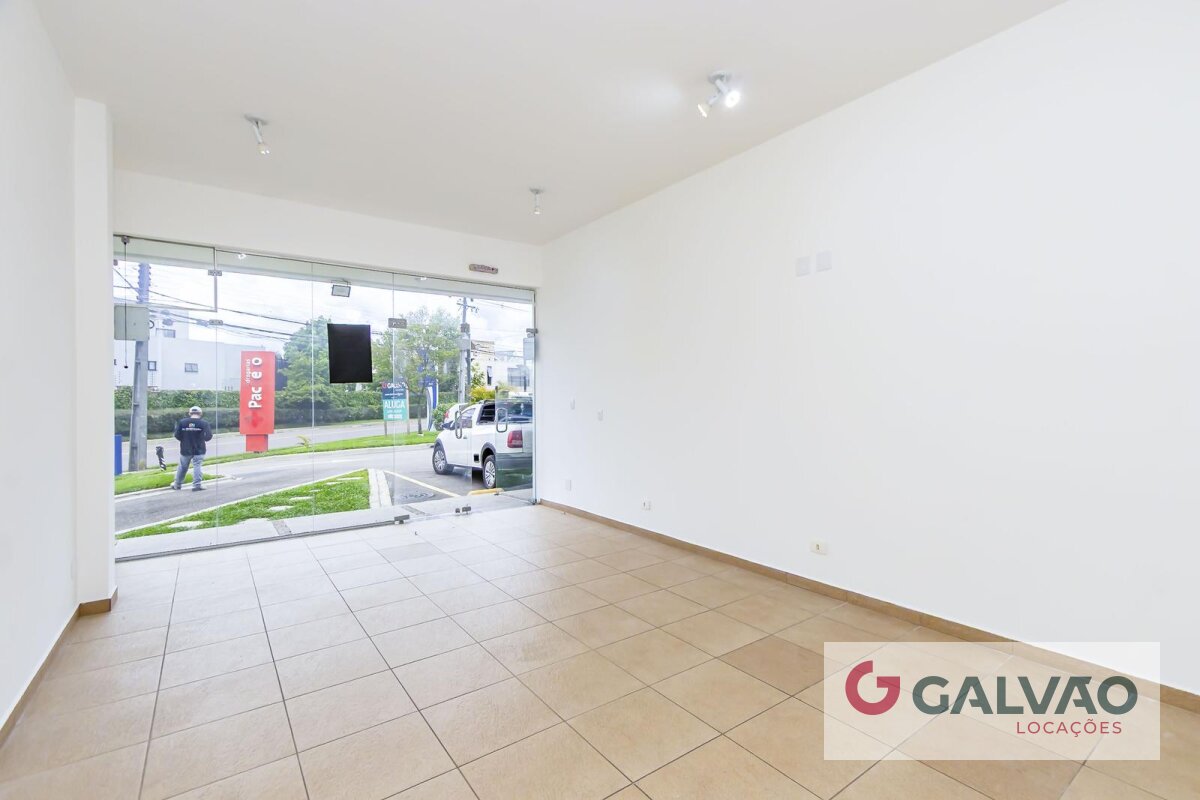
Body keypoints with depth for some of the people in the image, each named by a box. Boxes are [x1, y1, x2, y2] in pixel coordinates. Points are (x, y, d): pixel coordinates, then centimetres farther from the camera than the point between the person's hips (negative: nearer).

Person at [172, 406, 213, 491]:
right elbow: (207, 437, -11)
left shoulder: (182, 422, -2)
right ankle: (196, 485, -7)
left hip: (185, 449, 3)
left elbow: (177, 435, -3)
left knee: (182, 467, 16)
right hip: (199, 450, -2)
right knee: (197, 466, -2)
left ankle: (177, 484, 28)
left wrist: (184, 440, 15)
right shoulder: (203, 423, -9)